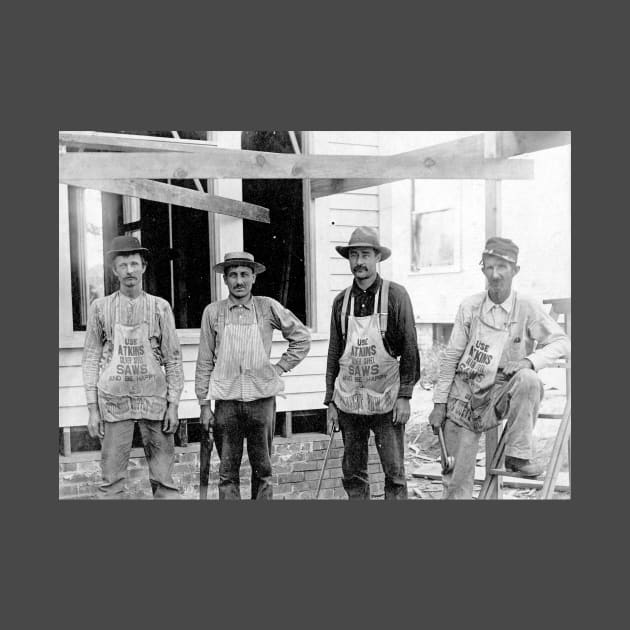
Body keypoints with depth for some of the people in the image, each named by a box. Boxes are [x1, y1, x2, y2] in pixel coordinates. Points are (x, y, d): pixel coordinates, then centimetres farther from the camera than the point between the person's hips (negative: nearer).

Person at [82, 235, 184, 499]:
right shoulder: (100, 307, 5)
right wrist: (92, 408, 1)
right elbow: (91, 359, 7)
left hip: (154, 399, 0)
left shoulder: (160, 307, 5)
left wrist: (173, 405, 0)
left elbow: (173, 359, 6)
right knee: (111, 480, 1)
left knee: (163, 477, 1)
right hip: (114, 401, 0)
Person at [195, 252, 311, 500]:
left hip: (262, 398, 0)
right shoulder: (213, 312, 2)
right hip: (226, 401, 0)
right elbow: (204, 362, 5)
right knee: (228, 472, 4)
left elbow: (301, 338, 12)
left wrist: (280, 368, 4)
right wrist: (204, 405, 2)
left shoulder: (268, 308, 1)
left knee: (262, 470, 8)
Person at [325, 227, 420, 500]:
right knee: (353, 473, 8)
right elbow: (334, 354, 11)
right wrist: (330, 401, 8)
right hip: (348, 402, 4)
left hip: (386, 401, -3)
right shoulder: (341, 301, 7)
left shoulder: (395, 295, -3)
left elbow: (409, 349, -3)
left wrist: (405, 396, -9)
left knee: (394, 472, 0)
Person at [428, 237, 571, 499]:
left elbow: (562, 342, -4)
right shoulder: (470, 306, -2)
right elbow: (450, 357, 3)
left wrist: (529, 361, -23)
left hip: (503, 394, -1)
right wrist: (439, 403, 2)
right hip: (465, 394, 1)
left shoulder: (527, 307, -5)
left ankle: (518, 455, -19)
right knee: (457, 479, -3)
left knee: (527, 379, -33)